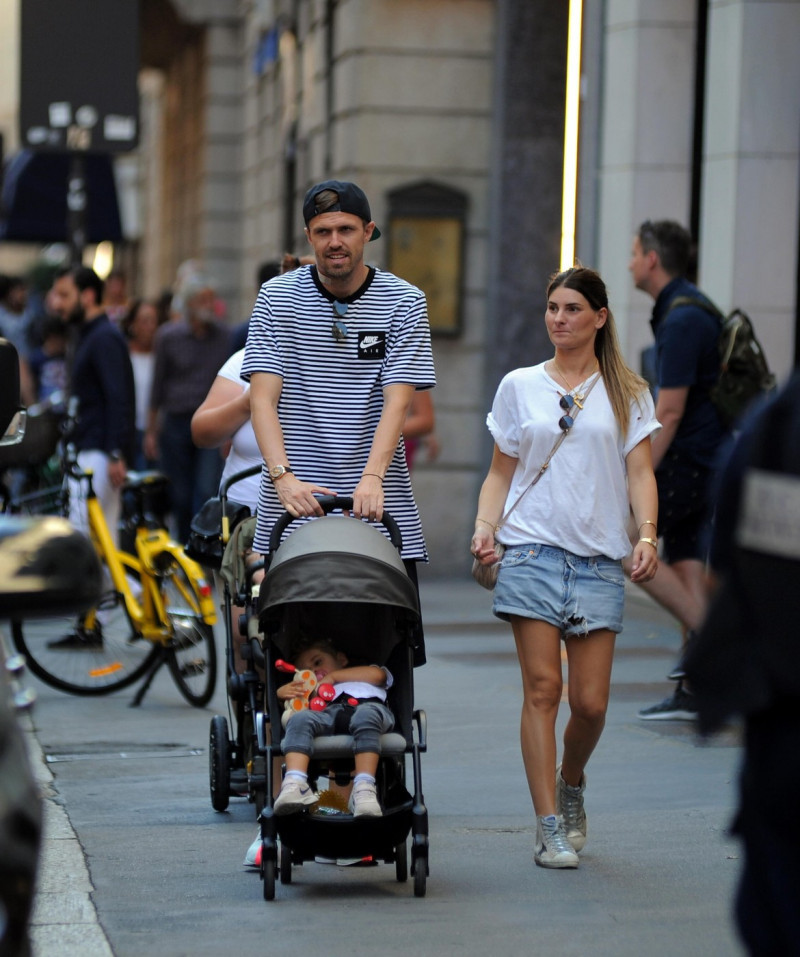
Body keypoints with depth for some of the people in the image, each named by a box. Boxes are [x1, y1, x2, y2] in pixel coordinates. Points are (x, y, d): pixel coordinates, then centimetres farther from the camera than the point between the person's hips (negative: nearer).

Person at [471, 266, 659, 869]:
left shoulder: (628, 394, 9)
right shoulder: (519, 387, 11)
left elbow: (640, 474, 4)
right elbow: (501, 472, 13)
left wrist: (648, 536, -12)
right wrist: (485, 525, -5)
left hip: (599, 559, 0)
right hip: (533, 550, 0)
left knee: (591, 701, -3)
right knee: (543, 690, -7)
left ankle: (571, 785, 28)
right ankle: (551, 826, -3)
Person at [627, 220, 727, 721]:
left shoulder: (682, 320, -17)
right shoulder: (692, 308, 15)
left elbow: (669, 413, -21)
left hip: (687, 459, -10)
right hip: (705, 459, 10)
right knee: (685, 565, 7)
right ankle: (694, 690, 7)